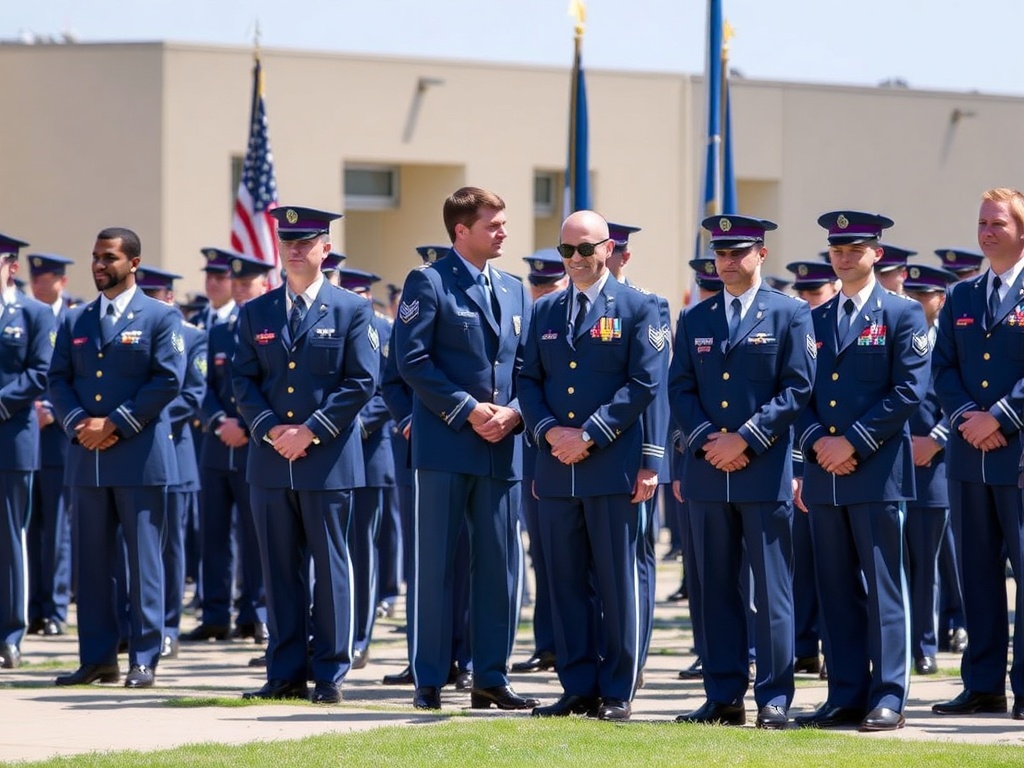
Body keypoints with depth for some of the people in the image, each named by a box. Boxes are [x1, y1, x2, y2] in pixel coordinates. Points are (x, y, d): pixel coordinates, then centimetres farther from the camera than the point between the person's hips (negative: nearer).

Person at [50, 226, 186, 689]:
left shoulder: (160, 318, 1)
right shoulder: (75, 321, 14)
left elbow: (168, 381, -8)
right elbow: (58, 381, 10)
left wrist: (115, 424, -13)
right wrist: (79, 424, -9)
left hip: (141, 456, -5)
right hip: (87, 457, 5)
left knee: (143, 561, -2)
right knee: (92, 561, 5)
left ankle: (144, 660, 1)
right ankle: (97, 658, 10)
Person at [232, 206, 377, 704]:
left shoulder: (352, 311, 1)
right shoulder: (256, 313, 11)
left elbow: (362, 382, -4)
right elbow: (242, 380, 9)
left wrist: (311, 431, -12)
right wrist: (269, 428, -8)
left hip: (329, 459, -3)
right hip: (271, 459, 3)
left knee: (330, 568, 0)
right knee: (279, 570, 5)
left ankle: (329, 675, 5)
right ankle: (286, 673, 10)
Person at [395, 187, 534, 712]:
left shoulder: (514, 291, 16)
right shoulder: (428, 283, -2)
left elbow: (526, 365, 15)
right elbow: (412, 359, -10)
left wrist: (512, 413, -4)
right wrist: (468, 411, -15)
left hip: (502, 448, 5)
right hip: (446, 446, -5)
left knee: (499, 564, 5)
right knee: (435, 564, -1)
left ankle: (491, 677, 11)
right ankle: (429, 682, 3)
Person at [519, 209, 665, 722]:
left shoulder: (638, 308, 1)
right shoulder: (545, 312, 15)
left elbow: (644, 385, -7)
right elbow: (529, 381, 13)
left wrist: (589, 435, -13)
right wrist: (548, 430, -6)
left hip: (614, 466, -5)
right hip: (556, 468, 5)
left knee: (618, 583, -2)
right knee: (565, 581, 6)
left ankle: (617, 693, 3)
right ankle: (578, 687, 11)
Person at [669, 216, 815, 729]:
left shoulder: (789, 314, 2)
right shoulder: (694, 320, 14)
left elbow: (798, 388, -5)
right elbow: (680, 389, 11)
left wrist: (745, 438, -12)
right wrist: (706, 439, -6)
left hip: (765, 472, -4)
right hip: (708, 472, 4)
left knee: (772, 590, -3)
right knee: (717, 587, 6)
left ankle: (774, 700, 0)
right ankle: (723, 697, 10)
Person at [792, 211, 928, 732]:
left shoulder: (902, 315, 0)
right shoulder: (813, 321, 15)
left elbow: (908, 391, -8)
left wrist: (853, 442, -13)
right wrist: (817, 442, -6)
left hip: (879, 471, -5)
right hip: (825, 473, 5)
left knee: (883, 589, -4)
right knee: (835, 589, 6)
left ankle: (887, 699, -3)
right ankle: (846, 697, 10)